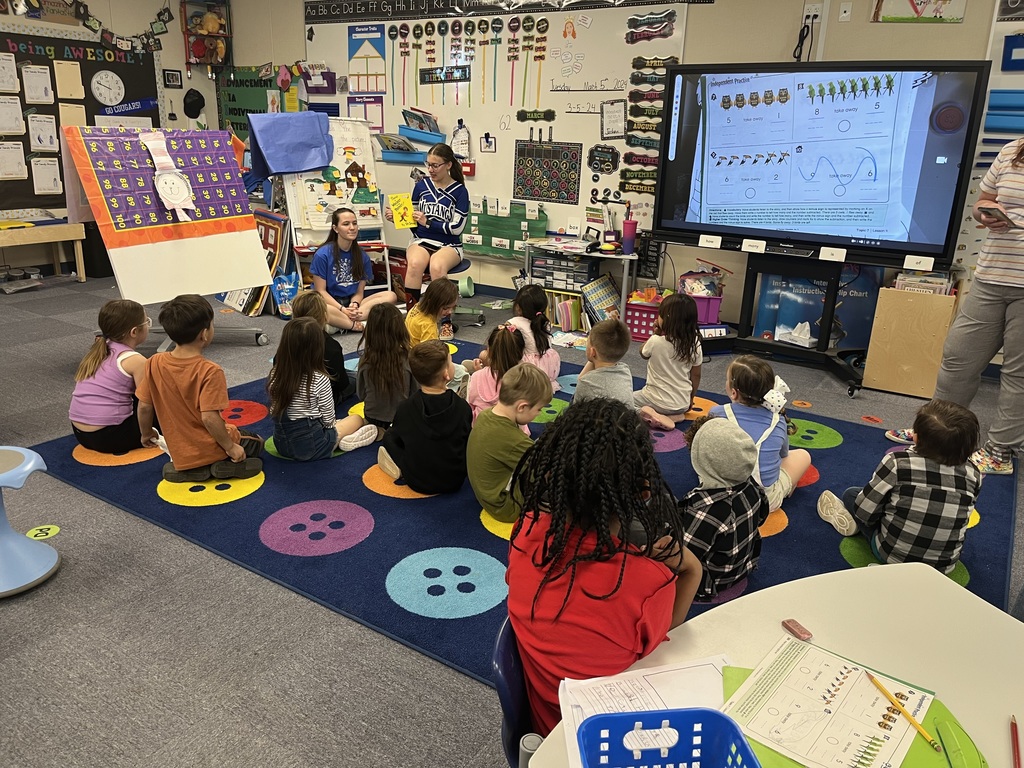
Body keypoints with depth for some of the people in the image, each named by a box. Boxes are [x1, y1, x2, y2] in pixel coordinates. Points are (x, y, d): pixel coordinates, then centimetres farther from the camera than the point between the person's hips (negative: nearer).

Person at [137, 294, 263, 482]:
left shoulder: (154, 364, -9)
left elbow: (144, 406, -2)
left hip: (180, 453, 6)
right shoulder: (210, 371, -24)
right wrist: (230, 447, -16)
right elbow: (209, 417, -28)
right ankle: (223, 465, -5)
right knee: (255, 442, 22)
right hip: (210, 450, -5)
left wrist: (147, 434, 16)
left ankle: (185, 470, 9)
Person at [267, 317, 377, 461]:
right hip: (310, 447, -6)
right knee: (357, 419, 18)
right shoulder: (319, 380, -22)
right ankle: (344, 439, -4)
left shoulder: (274, 375, -8)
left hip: (281, 445, 6)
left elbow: (275, 411, 5)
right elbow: (328, 420, -13)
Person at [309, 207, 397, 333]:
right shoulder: (322, 255, -8)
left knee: (391, 296, -17)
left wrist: (354, 305, -17)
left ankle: (340, 322, -27)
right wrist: (343, 310, -20)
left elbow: (359, 292, 6)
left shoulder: (362, 256, 4)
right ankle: (361, 326, -23)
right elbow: (321, 291, -7)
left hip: (351, 302, 5)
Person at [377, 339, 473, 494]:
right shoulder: (463, 407, -18)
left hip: (417, 482, 0)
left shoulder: (405, 409, -19)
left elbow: (396, 438, 0)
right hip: (454, 482, 1)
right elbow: (468, 443, -3)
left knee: (389, 437, 18)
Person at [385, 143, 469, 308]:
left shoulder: (459, 191, 1)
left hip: (448, 245, -2)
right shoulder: (421, 185, 9)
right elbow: (412, 218, 18)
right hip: (421, 241, 2)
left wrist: (428, 222, -14)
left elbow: (457, 227, -7)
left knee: (437, 266, -38)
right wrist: (395, 217, -2)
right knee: (414, 263, -35)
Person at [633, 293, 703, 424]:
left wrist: (656, 334, 3)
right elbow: (696, 376, 3)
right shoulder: (695, 344, -9)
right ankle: (676, 415, 11)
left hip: (659, 403, -6)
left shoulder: (656, 341, -21)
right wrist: (690, 398, 17)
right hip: (683, 405, 6)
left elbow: (643, 353, 3)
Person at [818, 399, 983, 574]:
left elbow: (864, 510, -14)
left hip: (891, 555, -3)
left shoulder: (898, 462, -21)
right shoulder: (973, 475, -12)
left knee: (851, 494, 13)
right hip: (944, 566, 3)